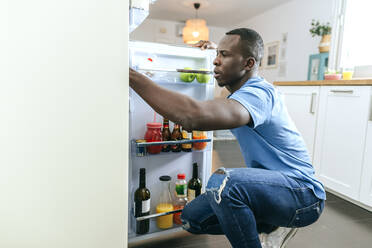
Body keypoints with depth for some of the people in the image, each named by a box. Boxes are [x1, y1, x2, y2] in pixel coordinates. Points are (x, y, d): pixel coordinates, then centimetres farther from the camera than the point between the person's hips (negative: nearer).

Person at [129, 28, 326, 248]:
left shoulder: (258, 94, -25)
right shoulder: (245, 89, 6)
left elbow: (193, 116, -43)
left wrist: (131, 75, -35)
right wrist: (216, 51, 13)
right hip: (267, 188, 9)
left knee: (222, 181, -37)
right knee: (192, 217, 0)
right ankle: (270, 226, 10)